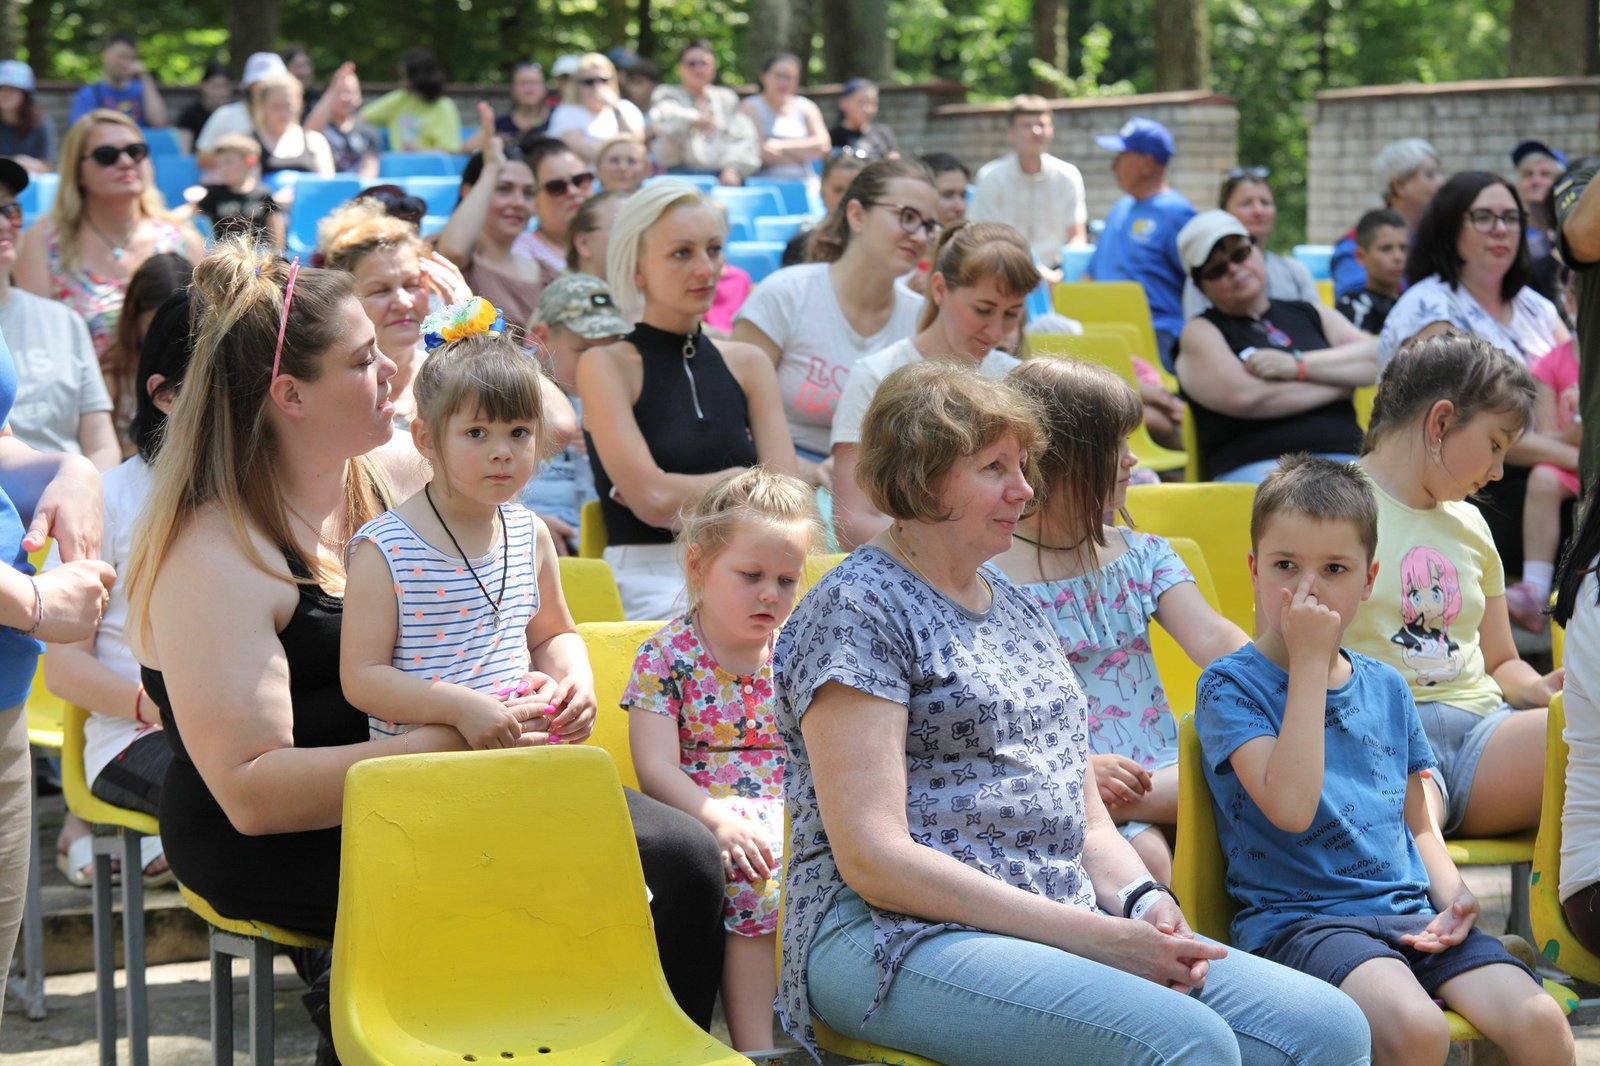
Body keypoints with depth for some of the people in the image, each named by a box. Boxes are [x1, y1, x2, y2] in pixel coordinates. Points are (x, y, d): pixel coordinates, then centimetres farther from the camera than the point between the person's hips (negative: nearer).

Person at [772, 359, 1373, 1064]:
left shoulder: (1018, 606, 22)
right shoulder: (858, 608, -4)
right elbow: (873, 858, -14)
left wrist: (1141, 900, -2)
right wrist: (1094, 935, -17)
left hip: (1062, 927, 8)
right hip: (899, 937, -8)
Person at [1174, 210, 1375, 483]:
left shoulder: (1311, 315, 24)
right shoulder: (1201, 332, 12)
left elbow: (1375, 359, 9)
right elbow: (1244, 397, -7)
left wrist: (1297, 366, -6)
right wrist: (1341, 382, 5)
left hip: (1344, 457, 4)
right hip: (1255, 464, -4)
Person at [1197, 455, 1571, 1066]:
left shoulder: (1386, 688, 15)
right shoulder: (1229, 686, -3)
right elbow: (1291, 807, -19)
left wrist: (1453, 897, 1)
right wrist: (1309, 662, -14)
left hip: (1408, 913, 6)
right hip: (1295, 917, -6)